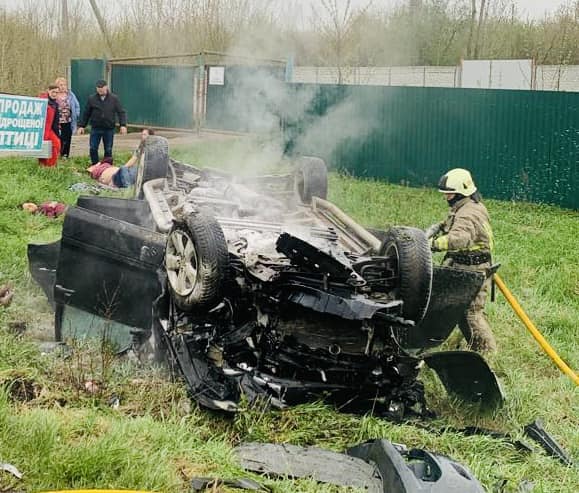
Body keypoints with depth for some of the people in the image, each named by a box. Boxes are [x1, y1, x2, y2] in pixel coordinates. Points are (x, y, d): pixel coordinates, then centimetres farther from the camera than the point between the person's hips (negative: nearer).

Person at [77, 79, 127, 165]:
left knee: (108, 150, 6)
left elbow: (121, 112, -1)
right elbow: (86, 113, 8)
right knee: (93, 149, 0)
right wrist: (81, 126, 5)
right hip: (95, 129, 1)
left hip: (109, 129, -1)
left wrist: (123, 125, -13)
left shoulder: (114, 98, -1)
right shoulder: (92, 99, 1)